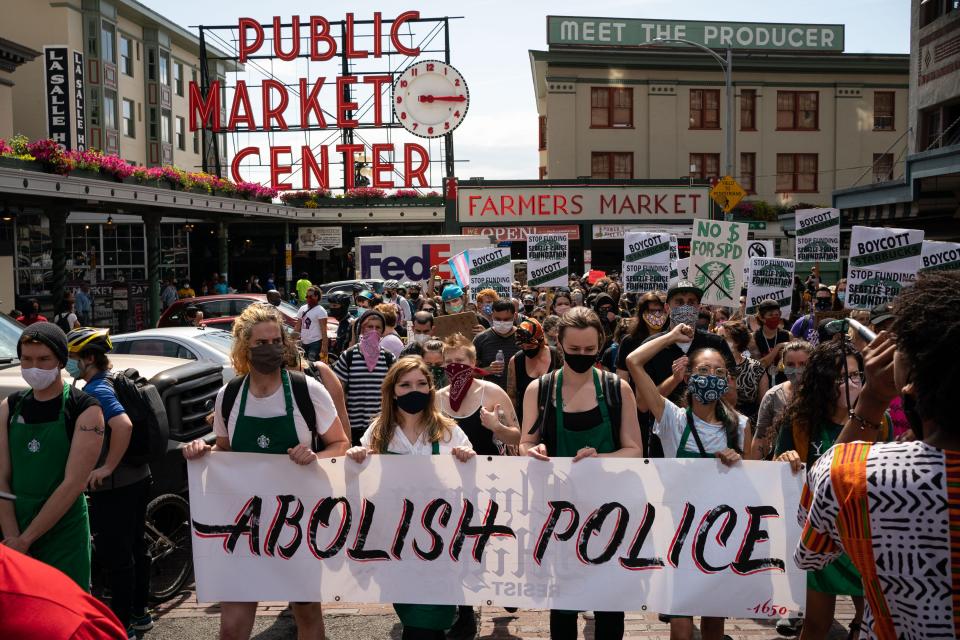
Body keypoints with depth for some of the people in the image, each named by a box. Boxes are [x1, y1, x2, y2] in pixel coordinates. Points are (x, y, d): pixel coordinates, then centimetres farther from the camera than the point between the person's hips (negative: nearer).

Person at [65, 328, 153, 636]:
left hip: (114, 487, -9)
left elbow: (123, 425, -35)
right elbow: (124, 424, 21)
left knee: (115, 556, 1)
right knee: (135, 547, 18)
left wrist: (107, 467, -26)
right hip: (138, 478, 9)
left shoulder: (96, 390, -18)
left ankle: (121, 625, 11)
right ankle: (139, 612, 30)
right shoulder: (113, 382, 9)